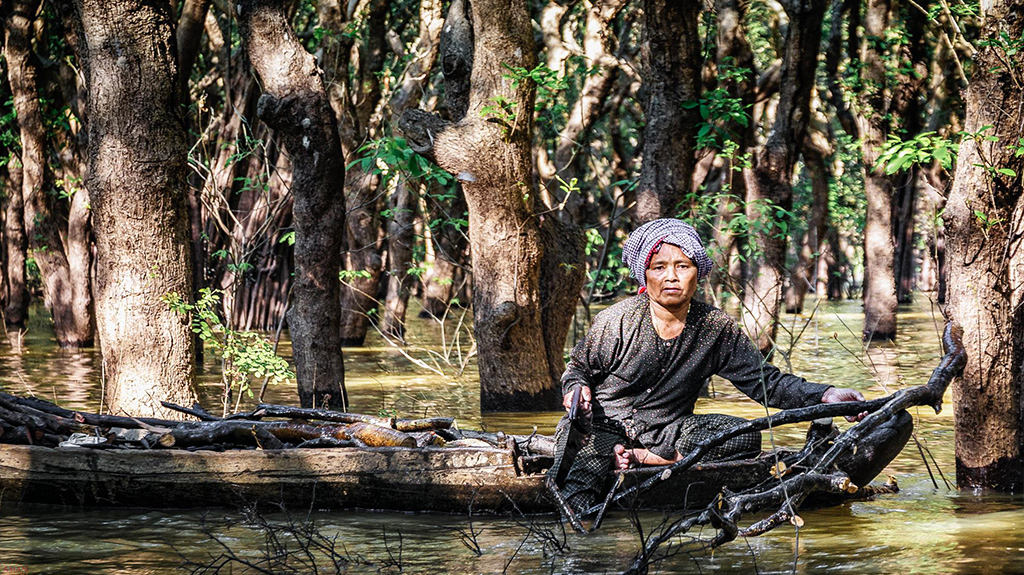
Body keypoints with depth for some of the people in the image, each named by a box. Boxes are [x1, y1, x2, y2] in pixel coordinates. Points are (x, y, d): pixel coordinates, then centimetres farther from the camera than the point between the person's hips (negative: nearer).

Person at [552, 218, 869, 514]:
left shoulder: (717, 328, -1)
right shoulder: (617, 321, -7)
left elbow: (765, 382, -4)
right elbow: (579, 366, 6)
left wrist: (825, 396, -19)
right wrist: (575, 389, -20)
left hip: (666, 430, 4)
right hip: (602, 425, -4)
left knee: (746, 436, -23)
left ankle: (640, 458, -19)